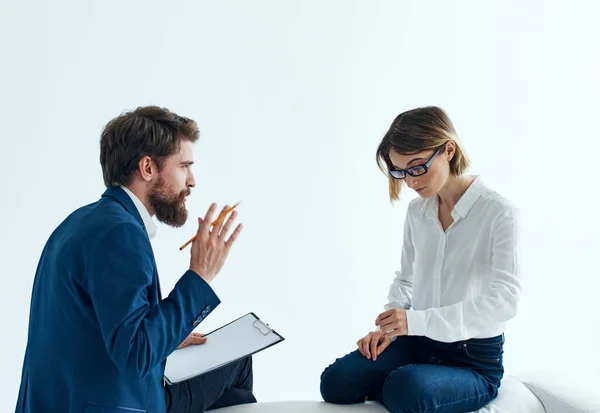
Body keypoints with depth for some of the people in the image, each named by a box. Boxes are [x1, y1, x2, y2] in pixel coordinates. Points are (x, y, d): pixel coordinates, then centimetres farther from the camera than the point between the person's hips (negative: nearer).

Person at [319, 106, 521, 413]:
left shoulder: (499, 213, -14)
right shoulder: (416, 211, 4)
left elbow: (504, 300, -23)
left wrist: (417, 320, -30)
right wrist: (388, 326, -5)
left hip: (475, 359, -5)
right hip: (418, 343, 5)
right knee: (336, 382, -17)